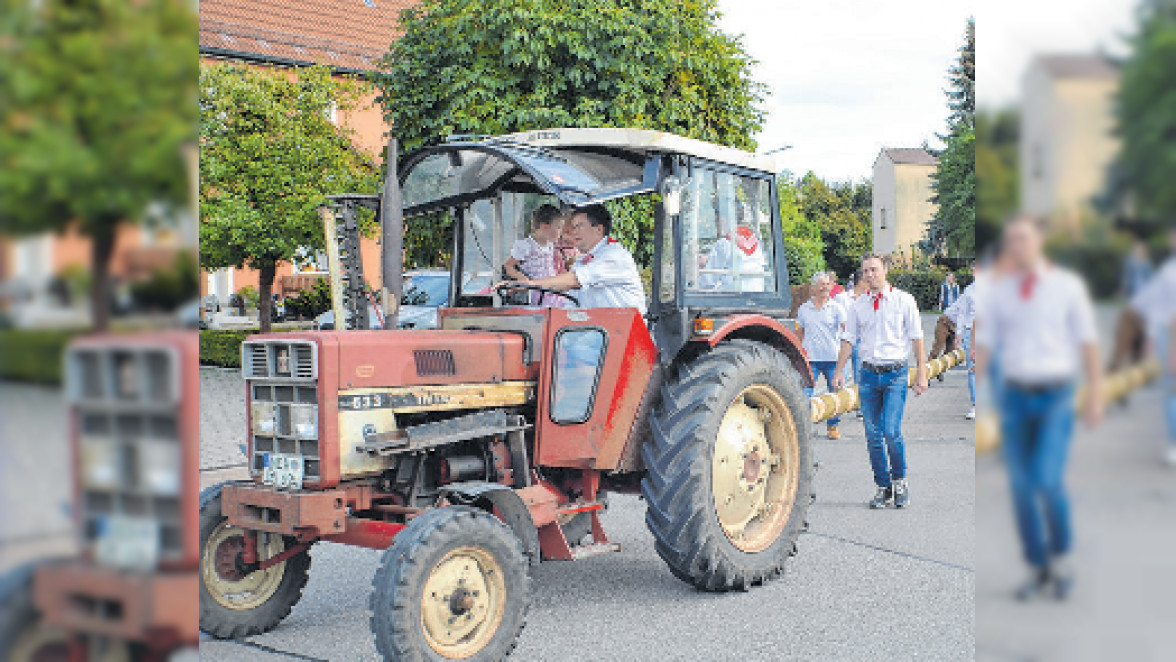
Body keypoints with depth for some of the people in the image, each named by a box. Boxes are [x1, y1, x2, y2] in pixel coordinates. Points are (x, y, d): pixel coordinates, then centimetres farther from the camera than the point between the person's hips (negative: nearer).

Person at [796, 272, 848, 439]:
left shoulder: (836, 308, 3)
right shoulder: (803, 309, 10)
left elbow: (846, 328, -7)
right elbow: (799, 333, 19)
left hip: (832, 358, -1)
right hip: (810, 358, 1)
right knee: (805, 393, -6)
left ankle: (832, 426, 21)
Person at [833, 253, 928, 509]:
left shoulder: (904, 300, 1)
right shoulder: (858, 304, 9)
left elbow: (916, 338, 1)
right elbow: (848, 339, 13)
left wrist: (921, 373, -3)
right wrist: (839, 372, 6)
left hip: (895, 374, -3)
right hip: (868, 373, 3)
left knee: (891, 431, -12)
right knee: (873, 434, 3)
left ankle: (899, 480, 10)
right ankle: (883, 486, 15)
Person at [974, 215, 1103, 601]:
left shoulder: (1068, 286, 2)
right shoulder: (997, 292, 7)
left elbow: (1087, 341, 3)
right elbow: (984, 345, 6)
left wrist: (1095, 394, -2)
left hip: (1055, 396, -3)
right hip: (1014, 396, 3)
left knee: (1048, 480, -16)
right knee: (1021, 486, 4)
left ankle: (1060, 557, 10)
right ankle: (1039, 570, 18)